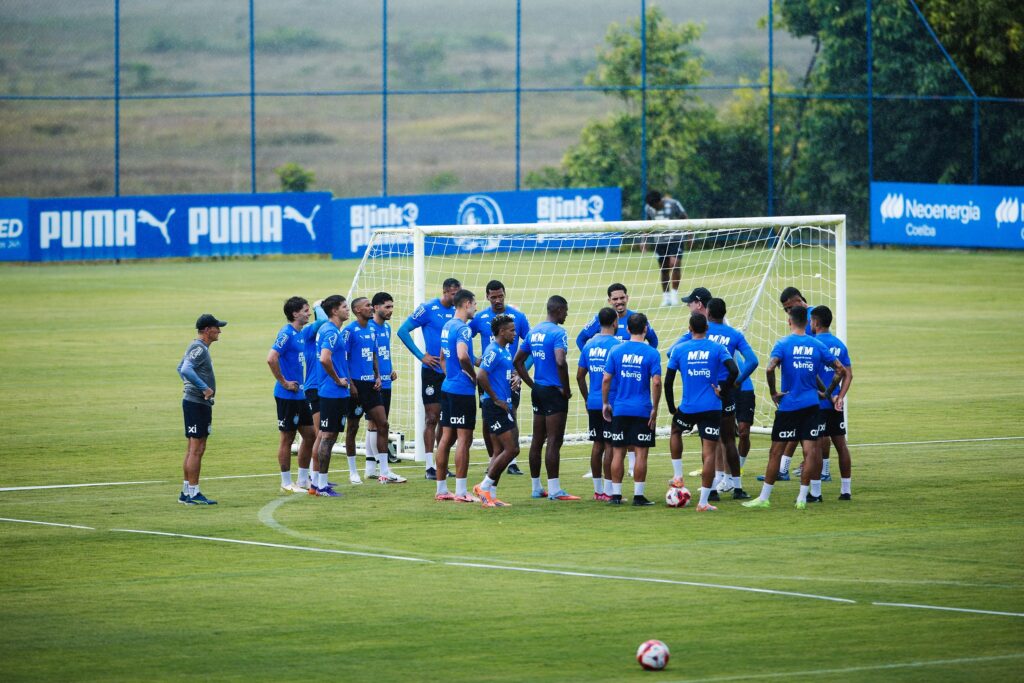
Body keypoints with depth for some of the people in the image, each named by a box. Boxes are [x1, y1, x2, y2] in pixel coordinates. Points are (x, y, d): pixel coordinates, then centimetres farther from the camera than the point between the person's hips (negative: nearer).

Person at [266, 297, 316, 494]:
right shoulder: (286, 334, -15)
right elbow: (271, 359, -26)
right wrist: (284, 382, -20)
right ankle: (286, 483, 6)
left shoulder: (301, 334, 12)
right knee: (287, 438, -1)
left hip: (300, 394, 9)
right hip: (287, 396, -9)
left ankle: (303, 479, 21)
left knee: (310, 435, 11)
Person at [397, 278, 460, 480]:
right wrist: (421, 356, -12)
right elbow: (403, 331, -8)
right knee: (432, 418, -3)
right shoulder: (428, 309, -8)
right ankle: (429, 466, 0)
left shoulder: (456, 312, 8)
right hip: (432, 372, -5)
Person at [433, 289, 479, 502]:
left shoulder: (447, 326, 14)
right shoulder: (463, 328, -15)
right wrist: (474, 376, -14)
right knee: (464, 438, -6)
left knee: (447, 437, 11)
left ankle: (441, 489, 14)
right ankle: (461, 491, -7)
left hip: (449, 387, 9)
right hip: (463, 390, -9)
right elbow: (462, 356, -29)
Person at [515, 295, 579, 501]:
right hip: (554, 391, -8)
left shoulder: (533, 332, 10)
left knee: (537, 440, 12)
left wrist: (532, 384, 16)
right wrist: (566, 389, -16)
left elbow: (517, 361, 15)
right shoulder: (558, 333, -14)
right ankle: (554, 490, -6)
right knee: (554, 441, -6)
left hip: (538, 391, 8)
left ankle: (536, 488, 18)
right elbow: (560, 362, -28)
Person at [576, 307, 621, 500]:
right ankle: (608, 491, -2)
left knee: (597, 444, 12)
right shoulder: (616, 345, -12)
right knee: (610, 445, -2)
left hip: (593, 403, 6)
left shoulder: (589, 344, 8)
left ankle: (598, 490, 17)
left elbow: (580, 376, 11)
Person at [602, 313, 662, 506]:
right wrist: (655, 409, -4)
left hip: (620, 410, 3)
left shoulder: (616, 351, 1)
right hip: (642, 410, -3)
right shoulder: (651, 353, -6)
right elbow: (656, 383, -12)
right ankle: (638, 495, 1)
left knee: (618, 452, 8)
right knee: (641, 453, 2)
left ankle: (616, 494, 10)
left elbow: (606, 379, 0)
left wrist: (605, 403, 10)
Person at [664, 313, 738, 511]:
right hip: (711, 409, -1)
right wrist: (722, 391, -1)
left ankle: (678, 476, 28)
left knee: (676, 431, 34)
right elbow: (734, 371, -16)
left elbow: (668, 381, 1)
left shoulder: (678, 350, 1)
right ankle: (703, 501, -5)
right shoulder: (717, 348, -2)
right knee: (709, 453, 0)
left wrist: (672, 408, 12)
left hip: (687, 408, 1)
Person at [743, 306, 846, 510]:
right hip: (811, 405, 3)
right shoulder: (817, 346, 4)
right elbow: (841, 370, 4)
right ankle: (802, 498, 0)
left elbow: (770, 369, -22)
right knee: (811, 451, 3)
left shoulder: (783, 344, -7)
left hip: (788, 406, -3)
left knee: (776, 452, 4)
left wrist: (773, 393, -9)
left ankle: (764, 498, 8)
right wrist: (828, 392, 13)